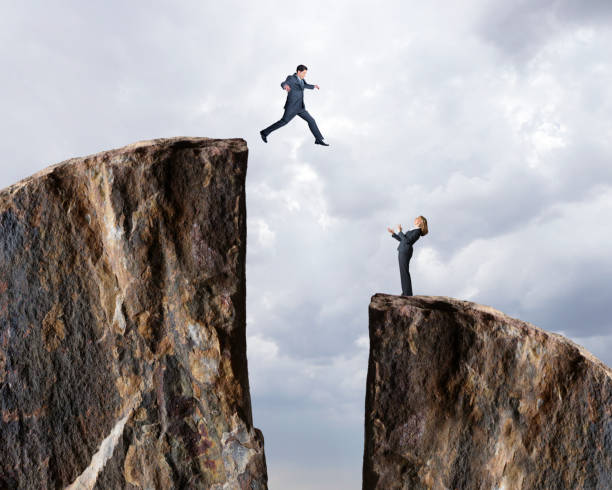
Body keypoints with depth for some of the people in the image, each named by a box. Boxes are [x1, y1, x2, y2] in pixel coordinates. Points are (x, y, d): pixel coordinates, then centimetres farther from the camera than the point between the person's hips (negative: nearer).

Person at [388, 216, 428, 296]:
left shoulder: (417, 231, -10)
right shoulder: (413, 230, 21)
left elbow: (407, 241, -19)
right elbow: (402, 239, 26)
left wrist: (400, 232, -16)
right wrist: (393, 233, 20)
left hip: (405, 252, -10)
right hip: (402, 251, 10)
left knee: (404, 272, -10)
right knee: (403, 273, 10)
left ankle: (407, 293, -9)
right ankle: (406, 293, 13)